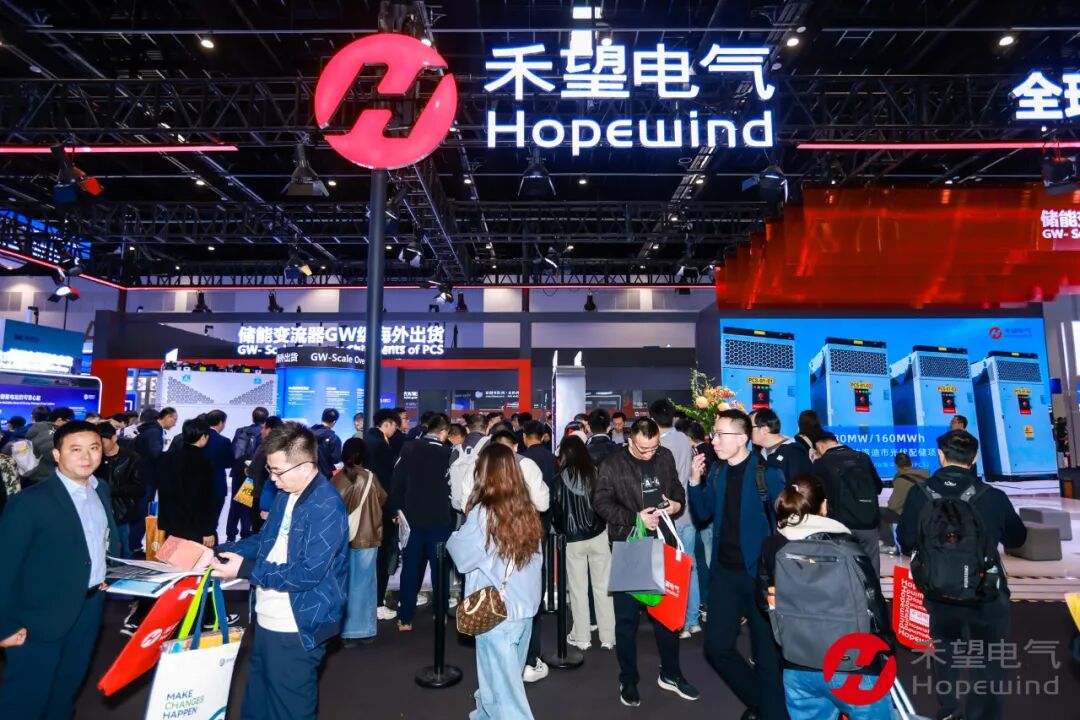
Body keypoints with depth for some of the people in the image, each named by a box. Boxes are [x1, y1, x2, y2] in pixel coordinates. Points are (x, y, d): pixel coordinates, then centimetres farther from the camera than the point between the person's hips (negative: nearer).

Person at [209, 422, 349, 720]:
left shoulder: (326, 507, -26)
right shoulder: (287, 496, 5)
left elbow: (308, 574, -28)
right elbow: (265, 540, 16)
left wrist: (245, 569, -23)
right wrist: (219, 553, 2)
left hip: (296, 628, -9)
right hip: (268, 621, 9)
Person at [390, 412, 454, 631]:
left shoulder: (409, 449, -2)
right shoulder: (448, 453, -8)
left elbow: (397, 482, -1)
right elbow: (454, 486, -5)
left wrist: (396, 510, 6)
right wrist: (452, 513, 10)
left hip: (412, 517, 2)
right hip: (440, 519, -2)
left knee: (410, 568, 9)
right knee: (439, 567, 12)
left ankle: (405, 618, 12)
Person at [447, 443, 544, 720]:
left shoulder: (483, 513, -17)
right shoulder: (527, 510, -1)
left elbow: (463, 557, -8)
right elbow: (533, 558, 5)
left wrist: (452, 538, 11)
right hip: (525, 607, 6)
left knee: (502, 685, 7)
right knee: (503, 676, 23)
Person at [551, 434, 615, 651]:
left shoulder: (560, 478, -11)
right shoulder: (595, 472, -6)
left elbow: (555, 510, -4)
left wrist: (561, 531, 13)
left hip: (573, 539, -2)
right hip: (599, 535, 2)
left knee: (578, 588, 11)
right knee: (602, 586, 11)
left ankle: (581, 637, 21)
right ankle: (608, 637, 19)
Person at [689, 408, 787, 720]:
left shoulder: (767, 473, -13)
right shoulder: (716, 471, 3)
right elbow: (702, 514, 8)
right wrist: (695, 481, -7)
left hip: (759, 571, -5)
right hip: (724, 570, 6)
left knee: (766, 650, 9)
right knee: (717, 646, 11)